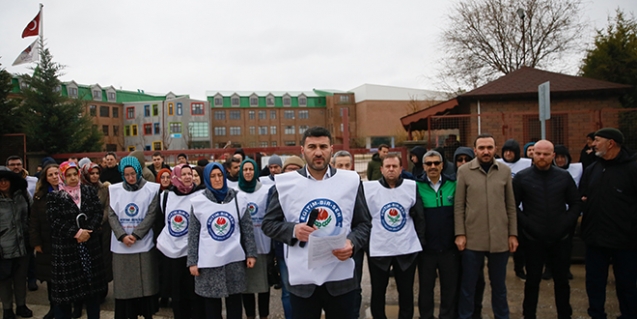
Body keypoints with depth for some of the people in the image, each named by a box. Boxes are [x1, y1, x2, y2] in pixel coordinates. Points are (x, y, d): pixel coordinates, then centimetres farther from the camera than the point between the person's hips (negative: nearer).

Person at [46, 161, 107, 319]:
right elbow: (55, 221, -10)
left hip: (90, 245, 3)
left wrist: (88, 231, -15)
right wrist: (76, 233, -18)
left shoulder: (90, 191, 7)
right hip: (65, 248, -3)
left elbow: (99, 212, -1)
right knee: (65, 288, 2)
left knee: (93, 284, 11)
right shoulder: (54, 197, -1)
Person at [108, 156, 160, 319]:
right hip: (121, 245, 2)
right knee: (124, 283, 7)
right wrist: (122, 236, -13)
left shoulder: (151, 189, -2)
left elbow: (151, 215, -6)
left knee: (145, 282, 4)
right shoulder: (114, 190, 5)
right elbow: (112, 215, 1)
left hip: (144, 244, -2)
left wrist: (135, 235, -15)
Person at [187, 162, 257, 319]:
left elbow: (247, 229, 4)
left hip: (234, 260, 1)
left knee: (234, 302, 10)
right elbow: (193, 234, 1)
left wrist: (251, 253, 1)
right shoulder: (198, 202, 0)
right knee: (211, 303, 7)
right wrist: (192, 261, -2)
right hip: (208, 262, -1)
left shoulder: (237, 198, 3)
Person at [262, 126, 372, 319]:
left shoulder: (351, 180, 1)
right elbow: (268, 223, 3)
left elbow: (363, 223, 6)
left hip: (341, 277, 1)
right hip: (302, 278, 0)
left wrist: (352, 243, -14)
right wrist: (293, 230, -16)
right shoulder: (286, 182, -1)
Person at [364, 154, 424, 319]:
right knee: (378, 291, 12)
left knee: (406, 291, 14)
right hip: (378, 249, -1)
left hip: (407, 249, 1)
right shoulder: (369, 187, -5)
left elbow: (419, 217, 5)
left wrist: (420, 241, 3)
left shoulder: (411, 186, 0)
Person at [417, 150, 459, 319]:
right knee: (426, 286, 14)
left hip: (449, 246, 1)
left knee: (450, 286, 14)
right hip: (426, 247, -1)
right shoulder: (417, 186, -6)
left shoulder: (453, 185, -1)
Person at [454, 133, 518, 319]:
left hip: (500, 239, 2)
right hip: (473, 239, -2)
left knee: (499, 284, 15)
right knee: (468, 285, 8)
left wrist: (513, 234, 4)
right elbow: (458, 206, -3)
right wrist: (460, 234, -7)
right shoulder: (464, 171, -3)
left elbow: (511, 205, 7)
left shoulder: (505, 171, 4)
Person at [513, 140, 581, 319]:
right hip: (534, 240, -2)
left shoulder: (564, 176, 4)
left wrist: (566, 223, -3)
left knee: (562, 281, 13)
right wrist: (526, 224, -10)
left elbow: (576, 204, 9)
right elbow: (513, 206, -1)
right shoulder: (522, 177, -2)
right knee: (532, 281, 9)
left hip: (561, 239, 2)